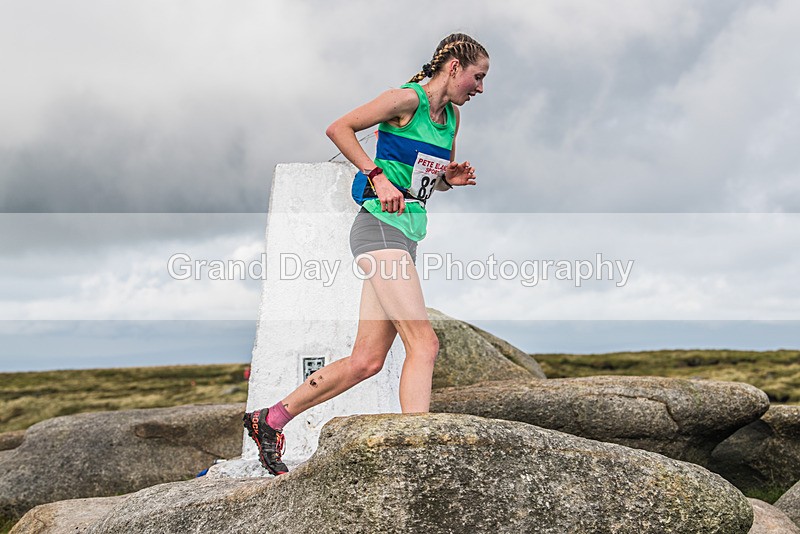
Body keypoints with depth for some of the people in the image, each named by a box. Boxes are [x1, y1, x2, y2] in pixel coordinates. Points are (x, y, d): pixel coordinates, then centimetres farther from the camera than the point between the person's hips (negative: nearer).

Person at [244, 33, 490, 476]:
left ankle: (269, 421, 18)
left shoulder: (451, 116, 18)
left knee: (366, 361, 5)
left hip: (406, 237, 9)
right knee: (423, 344, -16)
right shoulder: (408, 99, -6)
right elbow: (338, 128, -8)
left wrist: (451, 178, 6)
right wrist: (377, 176, -17)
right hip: (380, 228, -9)